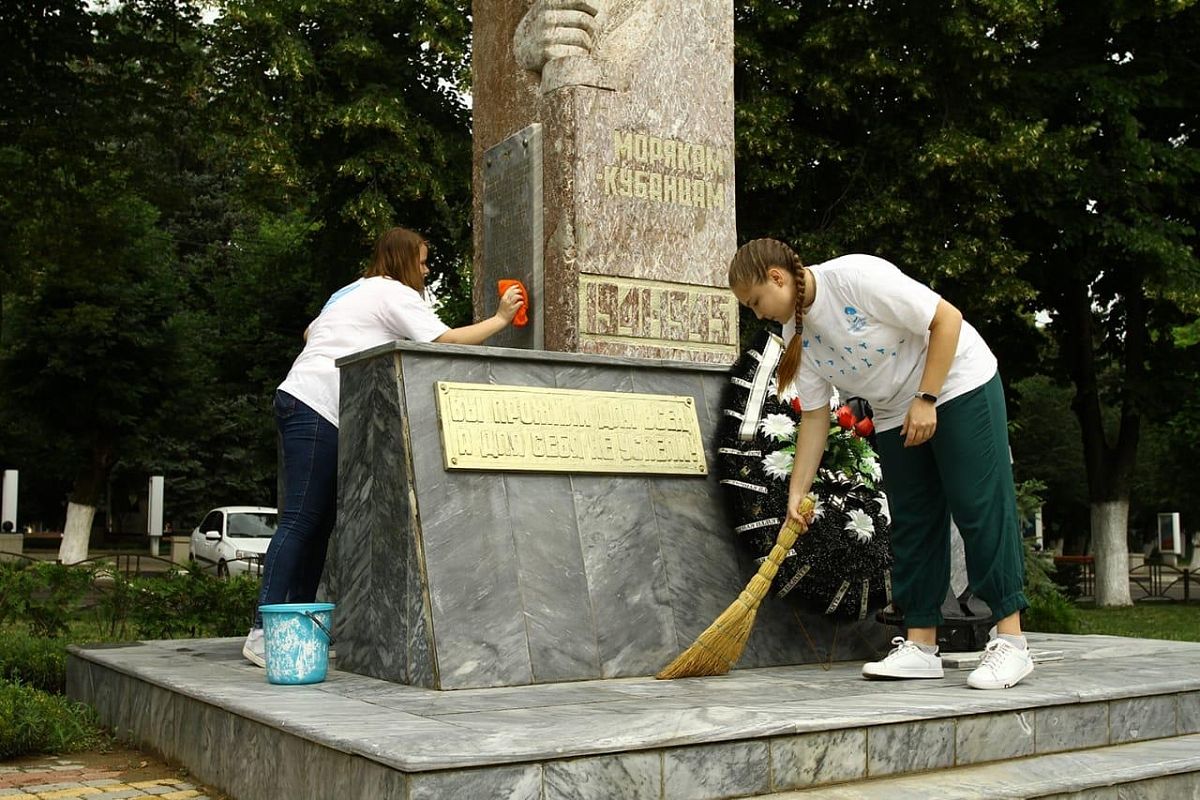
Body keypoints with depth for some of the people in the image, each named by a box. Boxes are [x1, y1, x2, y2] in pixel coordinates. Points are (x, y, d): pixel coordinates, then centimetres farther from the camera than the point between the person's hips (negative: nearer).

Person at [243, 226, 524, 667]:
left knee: (319, 523, 6)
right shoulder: (395, 293, -3)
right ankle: (263, 633, -16)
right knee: (300, 520, -13)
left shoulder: (352, 291, 25)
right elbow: (446, 340, -9)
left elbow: (310, 332, 33)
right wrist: (500, 319, 0)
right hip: (317, 407, -10)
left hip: (305, 405, 10)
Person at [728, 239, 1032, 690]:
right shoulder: (796, 332, -2)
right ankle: (920, 645, 9)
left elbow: (947, 319, -23)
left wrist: (926, 399, -22)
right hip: (895, 414, 8)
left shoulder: (857, 277, -25)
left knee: (980, 508, -11)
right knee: (911, 524, 5)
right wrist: (797, 492, -3)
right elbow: (814, 416, 2)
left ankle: (1011, 643, -8)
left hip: (959, 386, -8)